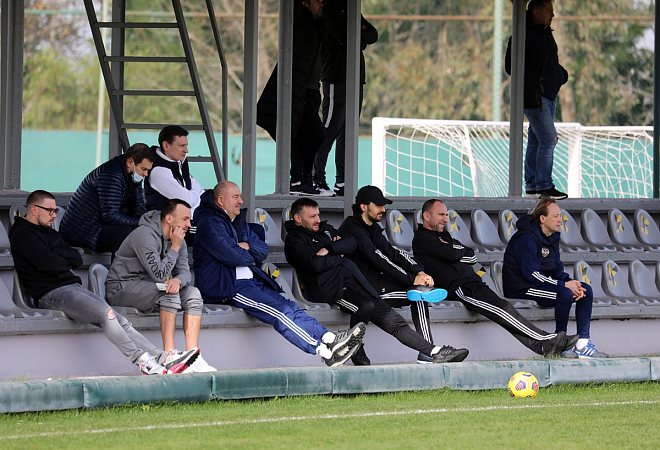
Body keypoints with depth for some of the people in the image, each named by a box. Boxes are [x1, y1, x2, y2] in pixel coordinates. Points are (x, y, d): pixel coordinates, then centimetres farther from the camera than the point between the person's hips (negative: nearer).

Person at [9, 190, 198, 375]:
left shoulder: (50, 233, 27)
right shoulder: (22, 235, -3)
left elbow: (77, 259, 17)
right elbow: (49, 264, -17)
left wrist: (57, 255, -1)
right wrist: (65, 260, 3)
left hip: (74, 287, 9)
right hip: (52, 294, -9)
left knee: (120, 320, -6)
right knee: (106, 313, -26)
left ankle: (163, 359, -15)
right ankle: (143, 361, -27)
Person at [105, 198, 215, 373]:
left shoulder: (179, 240, 7)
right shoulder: (145, 235, -22)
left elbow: (185, 272, 1)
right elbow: (159, 274, -27)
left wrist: (178, 280, -23)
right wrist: (175, 248, -18)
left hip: (151, 288, 8)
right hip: (122, 287, -8)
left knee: (192, 293, -11)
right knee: (169, 292, -31)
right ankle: (170, 354, -33)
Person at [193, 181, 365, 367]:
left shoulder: (239, 222, 24)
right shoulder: (209, 222, -5)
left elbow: (263, 250, 19)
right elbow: (230, 255, -16)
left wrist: (246, 246, -3)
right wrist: (250, 258, 5)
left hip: (251, 281, 9)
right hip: (226, 287, -9)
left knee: (290, 307, -14)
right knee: (279, 312, -23)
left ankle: (329, 338, -30)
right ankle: (325, 352, -33)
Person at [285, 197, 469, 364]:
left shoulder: (326, 229, 26)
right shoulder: (294, 241, 2)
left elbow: (351, 243, 11)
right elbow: (315, 264, -16)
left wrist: (329, 249, -5)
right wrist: (338, 255, 1)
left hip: (354, 280, 7)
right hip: (331, 287, -7)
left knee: (390, 318, -4)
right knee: (366, 306, -34)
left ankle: (431, 351, -12)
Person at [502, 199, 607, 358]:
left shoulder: (552, 237, 11)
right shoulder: (526, 238, -18)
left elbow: (556, 269, 15)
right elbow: (531, 273, -24)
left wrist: (569, 281, -8)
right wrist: (565, 285, -23)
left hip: (541, 284, 10)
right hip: (520, 288, -10)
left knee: (586, 290, 0)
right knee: (565, 295, -30)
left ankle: (582, 344, -4)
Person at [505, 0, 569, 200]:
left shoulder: (546, 34, 17)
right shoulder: (524, 35, -11)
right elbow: (511, 66, -15)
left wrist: (562, 75, 11)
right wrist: (534, 78, -21)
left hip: (549, 96, 9)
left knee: (536, 141, 11)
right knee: (548, 138, -14)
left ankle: (532, 187, 14)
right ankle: (544, 186, -12)